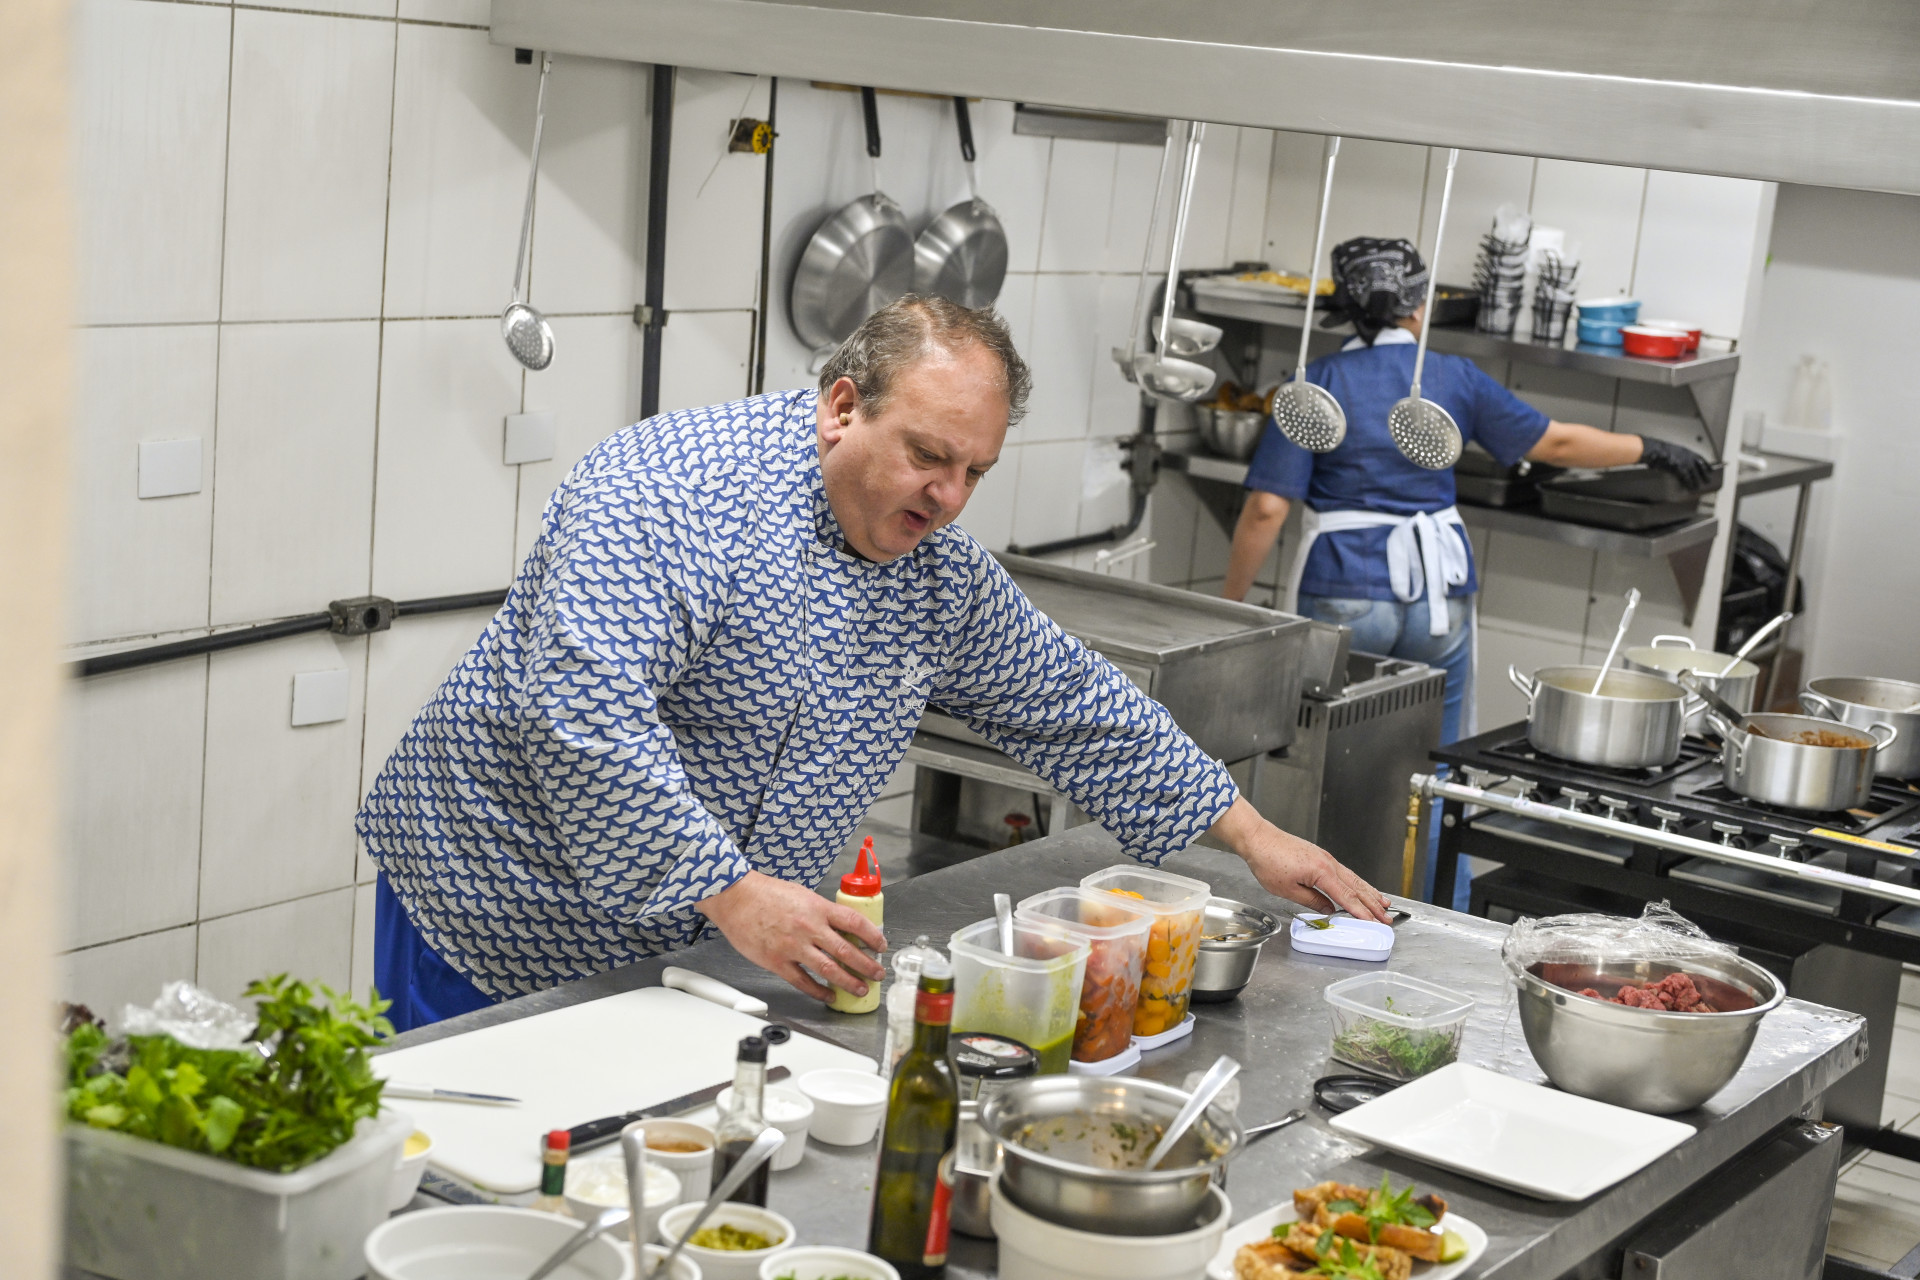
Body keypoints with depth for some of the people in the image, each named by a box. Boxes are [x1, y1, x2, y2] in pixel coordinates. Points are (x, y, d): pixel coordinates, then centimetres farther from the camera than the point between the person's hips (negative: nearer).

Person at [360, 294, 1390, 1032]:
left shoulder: (943, 574, 4)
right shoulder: (669, 486, -21)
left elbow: (1073, 709, 14)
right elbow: (584, 711, -31)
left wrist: (1251, 836, 12)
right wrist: (731, 892, -34)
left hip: (692, 953, 6)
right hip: (501, 933, -6)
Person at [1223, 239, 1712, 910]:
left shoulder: (1320, 383, -4)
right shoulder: (1453, 377, 2)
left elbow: (1267, 508, -10)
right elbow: (1553, 442, 11)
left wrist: (1231, 602, -1)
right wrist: (1651, 450, 25)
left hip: (1344, 593, -2)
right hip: (1437, 591, 2)